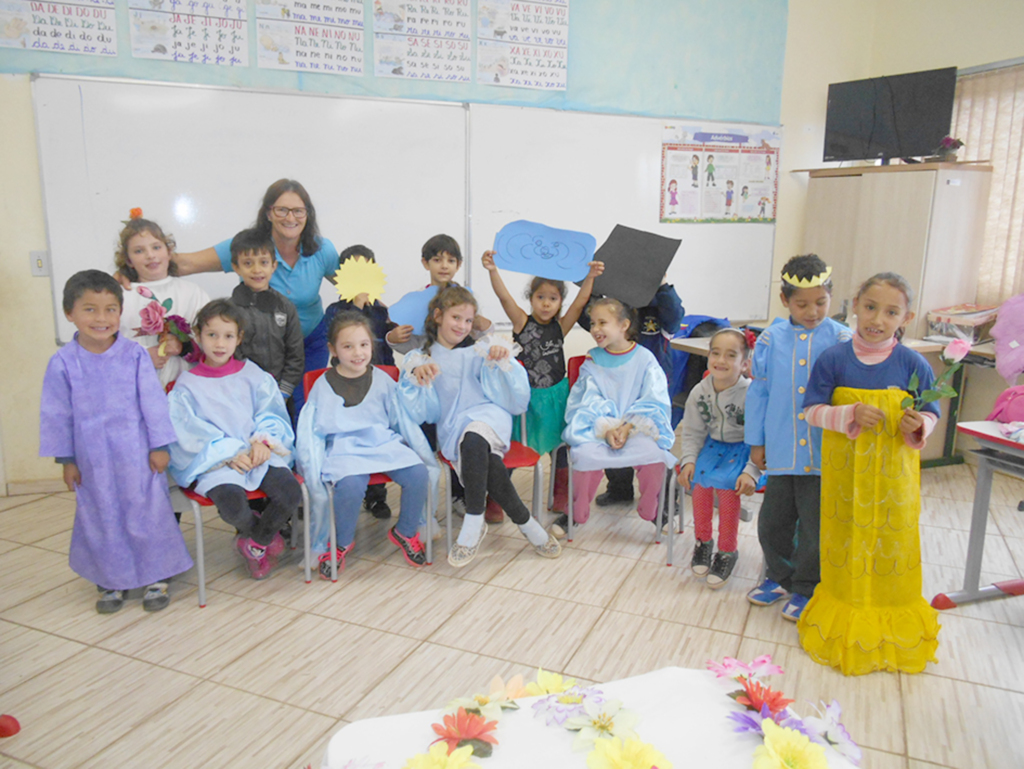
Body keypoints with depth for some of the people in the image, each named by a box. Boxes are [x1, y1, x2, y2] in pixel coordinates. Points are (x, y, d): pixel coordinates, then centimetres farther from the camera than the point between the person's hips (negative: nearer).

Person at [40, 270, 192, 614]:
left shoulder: (135, 355, -8)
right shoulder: (63, 362, -5)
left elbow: (153, 402, -4)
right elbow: (57, 414, 1)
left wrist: (159, 446, -4)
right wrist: (66, 460, 2)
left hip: (137, 456, -1)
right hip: (92, 460, 1)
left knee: (147, 514, 8)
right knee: (101, 520, 14)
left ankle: (156, 577, 24)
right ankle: (110, 582, 31)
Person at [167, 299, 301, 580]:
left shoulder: (252, 373, 12)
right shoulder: (187, 384, 5)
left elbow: (270, 411, 9)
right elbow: (191, 430, -3)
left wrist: (263, 441, -12)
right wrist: (230, 452, -14)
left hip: (258, 452, 3)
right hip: (214, 460, -2)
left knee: (291, 492, -24)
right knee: (232, 502, -32)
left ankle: (255, 543, 6)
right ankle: (260, 534, 7)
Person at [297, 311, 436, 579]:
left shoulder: (382, 380, 8)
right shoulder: (323, 386, 4)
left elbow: (403, 419, 12)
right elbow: (310, 431, 6)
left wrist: (427, 456, 8)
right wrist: (312, 470, -4)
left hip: (385, 444, 3)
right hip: (344, 449, -2)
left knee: (418, 474, -23)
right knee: (350, 485, -34)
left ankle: (405, 532, 5)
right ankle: (343, 543, -3)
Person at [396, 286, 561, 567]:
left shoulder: (478, 353, 17)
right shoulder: (421, 359, 19)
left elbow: (513, 395, 6)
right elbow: (420, 410, 6)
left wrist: (503, 362, -11)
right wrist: (416, 377, -11)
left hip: (486, 414, 0)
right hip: (452, 430, 1)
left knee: (473, 440, -39)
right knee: (486, 461, -35)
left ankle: (474, 522, -27)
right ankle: (525, 523, -23)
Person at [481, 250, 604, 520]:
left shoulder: (561, 326, 0)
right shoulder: (522, 323, -6)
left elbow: (580, 303, -12)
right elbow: (504, 296, -19)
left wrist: (590, 277, -26)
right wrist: (492, 270, -33)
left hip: (555, 396, 2)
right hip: (525, 396, -2)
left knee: (559, 445, 13)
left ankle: (561, 496, 29)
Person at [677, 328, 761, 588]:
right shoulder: (699, 392, -5)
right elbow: (692, 432, 5)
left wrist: (751, 471, -24)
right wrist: (688, 460, -10)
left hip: (743, 450, -4)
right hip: (713, 445, 4)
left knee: (727, 483, -28)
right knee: (699, 476, -23)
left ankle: (727, 551, -9)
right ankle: (703, 541, 0)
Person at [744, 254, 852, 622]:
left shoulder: (842, 340, -5)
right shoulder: (771, 340, -1)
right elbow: (758, 392, 6)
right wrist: (756, 441, 7)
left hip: (824, 453, -2)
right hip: (780, 450, 2)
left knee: (815, 525, 8)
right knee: (773, 521, 13)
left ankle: (806, 588, 29)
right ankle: (779, 576, 36)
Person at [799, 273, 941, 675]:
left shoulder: (913, 364, -6)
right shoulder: (833, 359, -7)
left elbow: (931, 413, 4)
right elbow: (812, 410, -4)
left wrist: (918, 424, -19)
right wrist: (850, 415, -19)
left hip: (894, 473, 0)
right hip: (845, 472, 0)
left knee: (893, 543, 10)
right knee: (847, 542, 12)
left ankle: (892, 622, 32)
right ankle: (845, 614, 32)